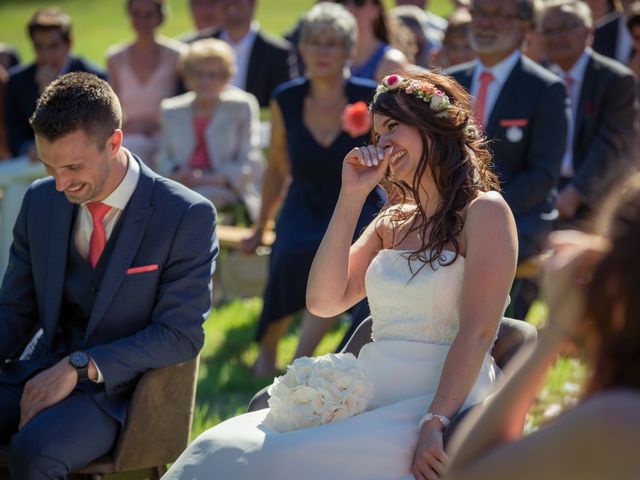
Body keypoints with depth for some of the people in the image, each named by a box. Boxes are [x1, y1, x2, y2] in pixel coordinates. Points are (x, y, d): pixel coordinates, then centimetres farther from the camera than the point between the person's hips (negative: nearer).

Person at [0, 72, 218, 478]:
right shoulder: (41, 201, 5)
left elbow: (180, 334, -13)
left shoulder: (187, 216, -11)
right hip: (42, 370, 5)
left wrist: (80, 367, -22)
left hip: (120, 388, -5)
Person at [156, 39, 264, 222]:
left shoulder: (241, 107, 8)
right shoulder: (172, 110, 19)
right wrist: (176, 174, -6)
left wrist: (210, 178, -12)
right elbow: (164, 158, 20)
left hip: (226, 190, -3)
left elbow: (250, 165, 2)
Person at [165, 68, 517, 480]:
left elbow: (477, 333, -13)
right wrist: (352, 197, 5)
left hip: (444, 403, -7)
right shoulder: (393, 222, 19)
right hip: (372, 401, 7)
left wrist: (435, 425, -23)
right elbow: (324, 301, 7)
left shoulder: (484, 211, -2)